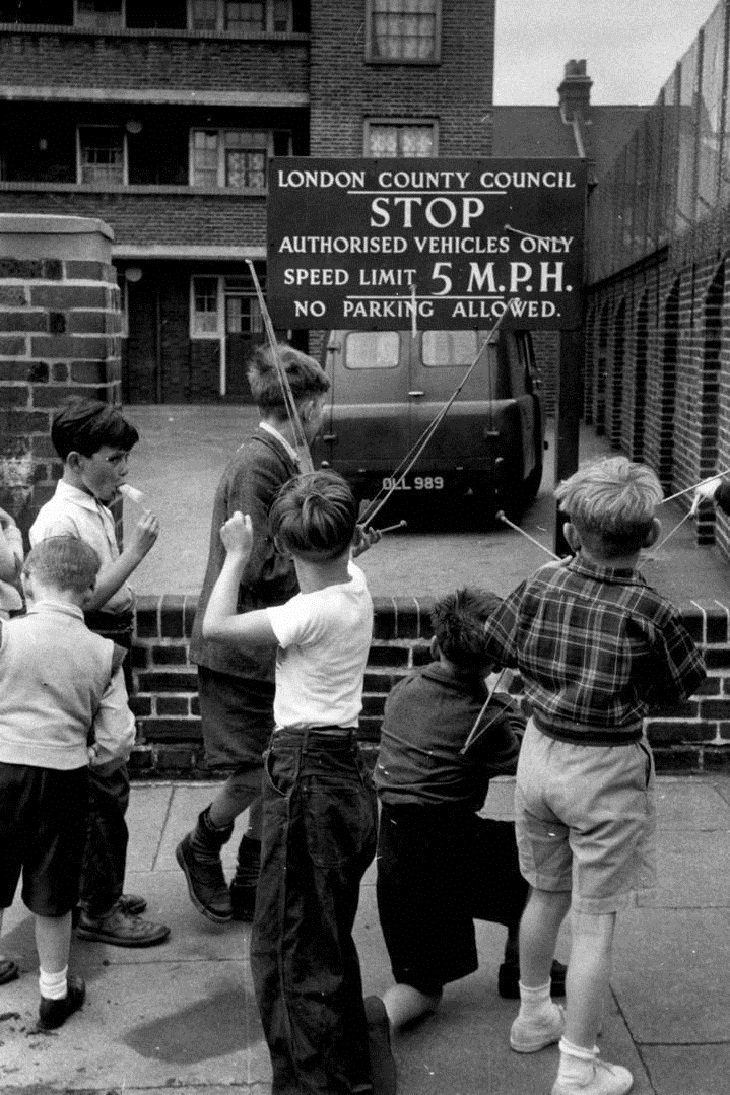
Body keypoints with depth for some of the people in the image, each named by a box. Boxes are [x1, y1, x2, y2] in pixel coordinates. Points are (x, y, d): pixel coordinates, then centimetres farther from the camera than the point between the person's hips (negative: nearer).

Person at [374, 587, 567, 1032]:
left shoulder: (405, 688, 5)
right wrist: (510, 706, 13)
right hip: (447, 849, -6)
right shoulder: (484, 718, -13)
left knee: (423, 989, 19)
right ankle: (520, 965, 31)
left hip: (393, 857, 6)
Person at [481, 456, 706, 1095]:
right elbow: (684, 684, -7)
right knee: (595, 922, 7)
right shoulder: (646, 610, -20)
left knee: (546, 894, 24)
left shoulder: (543, 586, -9)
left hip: (541, 751, 5)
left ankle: (533, 1016, 44)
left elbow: (494, 647, 7)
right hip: (608, 771, -4)